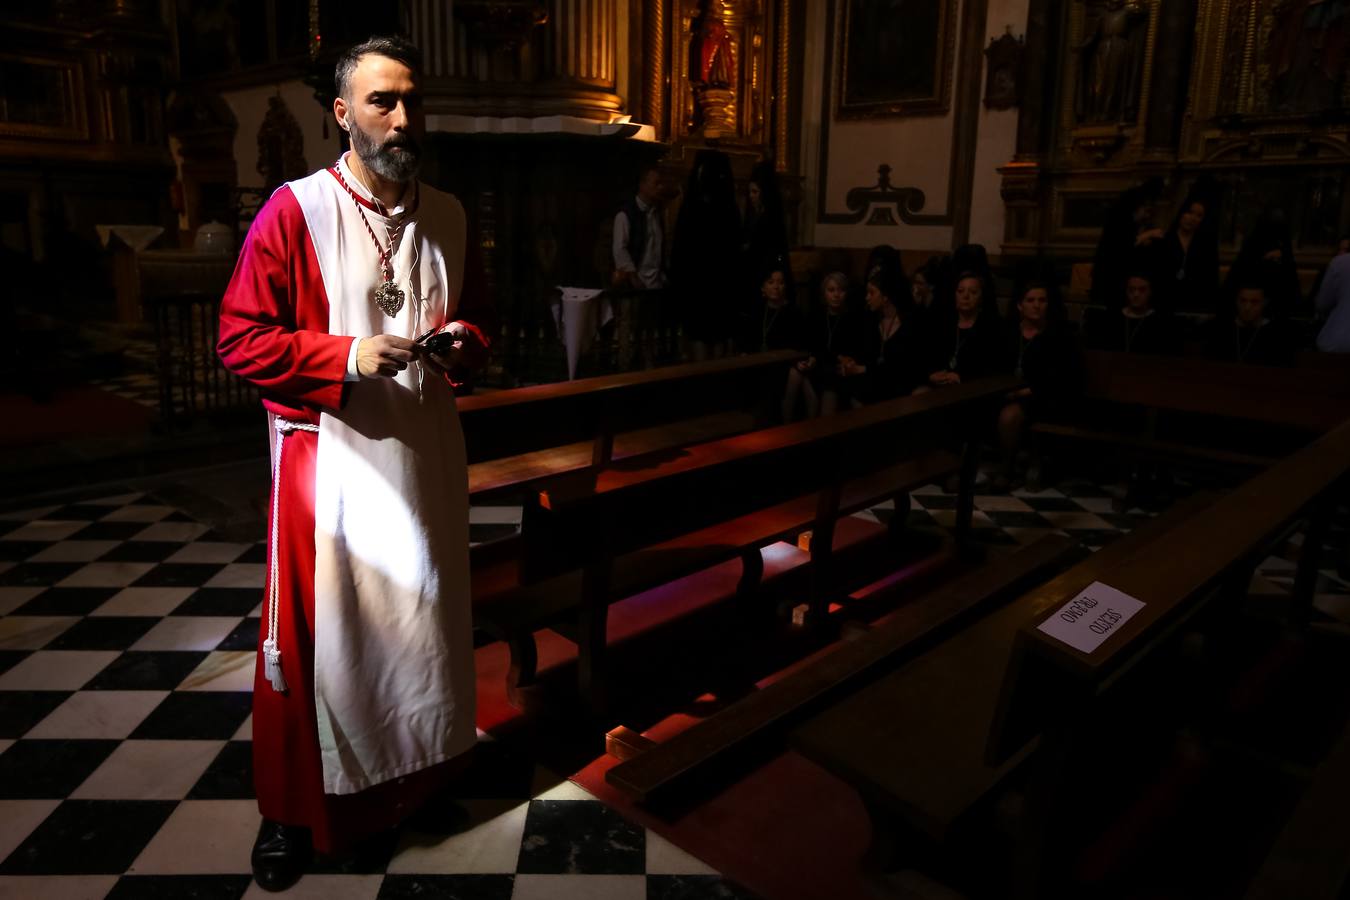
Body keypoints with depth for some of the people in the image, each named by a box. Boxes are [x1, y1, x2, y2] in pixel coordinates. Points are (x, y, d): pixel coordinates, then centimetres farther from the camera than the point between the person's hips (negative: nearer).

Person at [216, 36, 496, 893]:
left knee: (423, 612, 14)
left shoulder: (449, 216, 7)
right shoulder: (294, 212, -8)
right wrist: (348, 356, -20)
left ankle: (420, 773, 36)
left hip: (426, 446, 5)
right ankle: (294, 807, 23)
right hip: (329, 453, -4)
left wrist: (464, 340, -5)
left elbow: (480, 313, 18)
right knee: (320, 628, 3)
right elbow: (240, 338, -9)